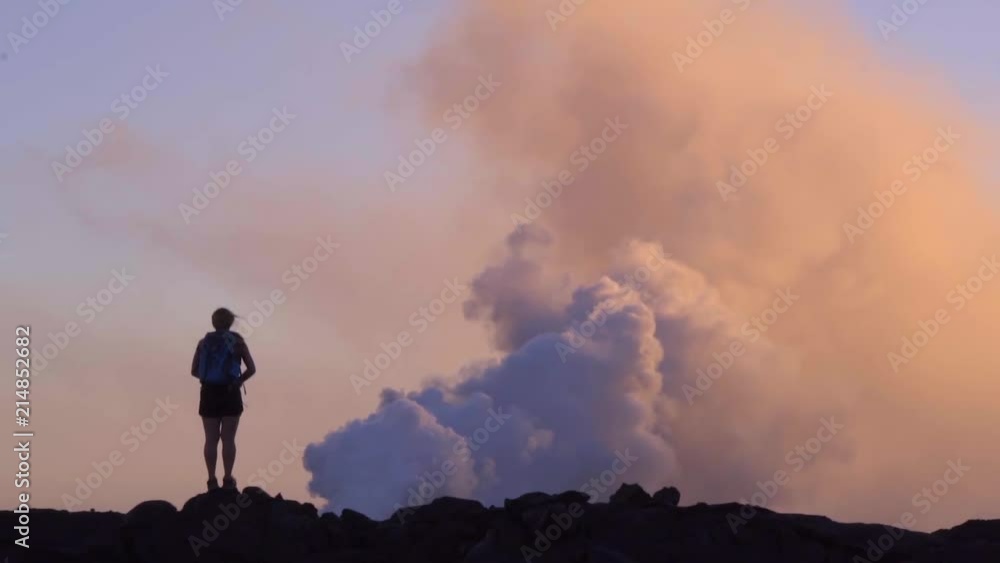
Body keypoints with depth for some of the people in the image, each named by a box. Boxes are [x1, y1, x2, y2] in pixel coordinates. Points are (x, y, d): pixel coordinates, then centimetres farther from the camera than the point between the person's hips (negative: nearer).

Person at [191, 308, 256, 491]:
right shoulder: (237, 341, -1)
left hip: (209, 393, 2)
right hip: (230, 393, -2)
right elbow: (251, 369, -3)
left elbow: (194, 371, 5)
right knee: (228, 439, 1)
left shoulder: (204, 342, 5)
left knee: (211, 439, 5)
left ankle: (212, 480, 1)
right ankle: (228, 480, -1)